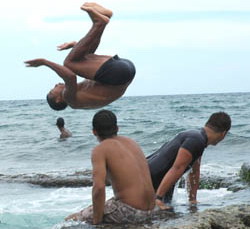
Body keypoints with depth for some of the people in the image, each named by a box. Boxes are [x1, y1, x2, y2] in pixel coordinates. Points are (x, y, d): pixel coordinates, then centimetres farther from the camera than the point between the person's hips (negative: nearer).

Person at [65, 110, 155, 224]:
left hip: (128, 211, -8)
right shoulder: (131, 142, 14)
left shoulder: (100, 150, -8)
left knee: (71, 219, 5)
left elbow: (99, 187, -20)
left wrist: (96, 221, -12)